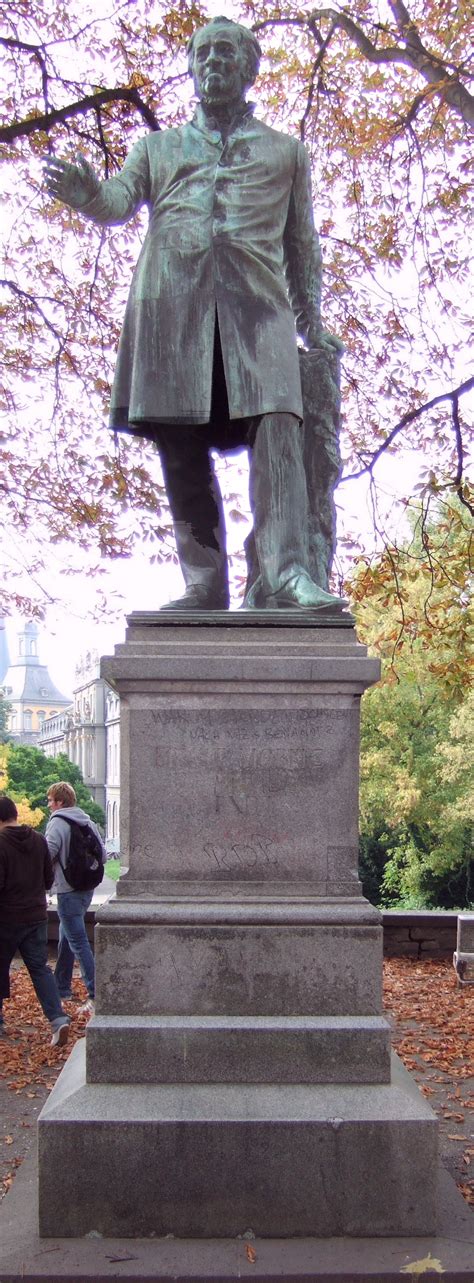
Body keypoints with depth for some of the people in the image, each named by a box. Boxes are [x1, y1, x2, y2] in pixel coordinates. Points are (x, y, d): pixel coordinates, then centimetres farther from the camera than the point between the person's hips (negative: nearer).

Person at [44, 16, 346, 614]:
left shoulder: (285, 151, 26)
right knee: (182, 446, -6)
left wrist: (310, 320, 15)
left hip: (255, 301, -1)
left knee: (275, 427, -21)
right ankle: (204, 587, -5)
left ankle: (286, 575, -29)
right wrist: (88, 193, -14)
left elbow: (302, 243, 24)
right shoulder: (157, 147, 26)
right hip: (171, 301, 1)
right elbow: (120, 200, 10)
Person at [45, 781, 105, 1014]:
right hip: (86, 888, 9)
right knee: (66, 937, 21)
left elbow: (47, 853, -22)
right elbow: (102, 853, 10)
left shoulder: (58, 822, -13)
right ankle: (62, 987, 32)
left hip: (68, 890, -9)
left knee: (78, 942, -7)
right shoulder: (88, 822, 10)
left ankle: (96, 995, -10)